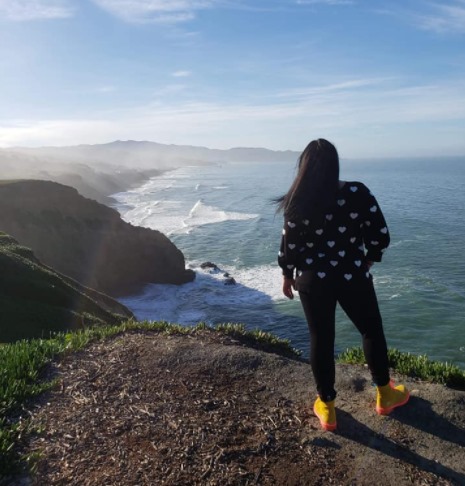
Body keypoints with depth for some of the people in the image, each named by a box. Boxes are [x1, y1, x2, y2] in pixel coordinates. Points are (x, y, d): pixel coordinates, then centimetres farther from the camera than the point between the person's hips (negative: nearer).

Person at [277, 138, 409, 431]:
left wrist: (287, 275, 12)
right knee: (372, 331, 20)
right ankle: (385, 395, 38)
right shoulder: (358, 193, -11)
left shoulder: (298, 203, -11)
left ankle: (327, 407, 26)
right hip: (353, 277, 0)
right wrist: (369, 260, 12)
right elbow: (380, 236, -8)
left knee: (321, 340, 13)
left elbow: (290, 246, -5)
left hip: (313, 280, 1)